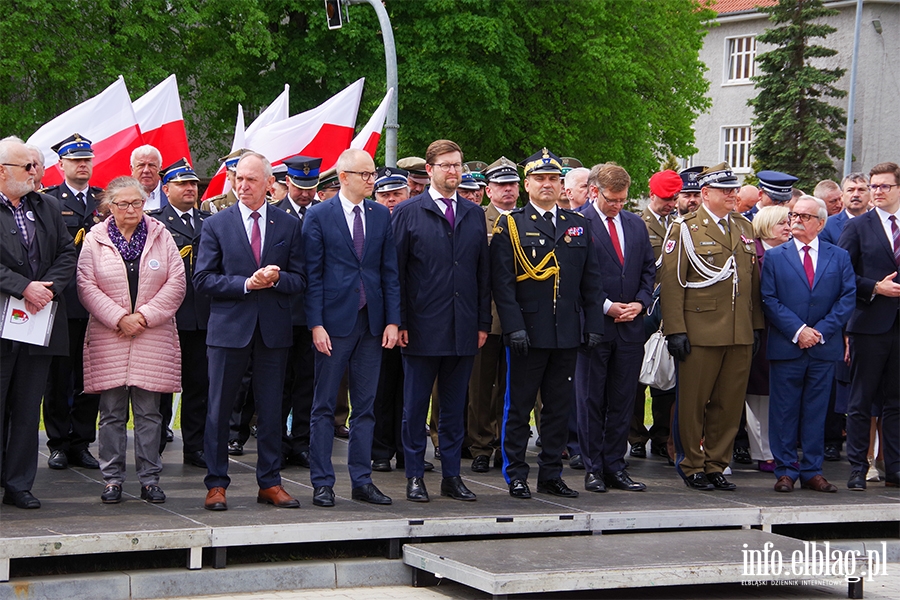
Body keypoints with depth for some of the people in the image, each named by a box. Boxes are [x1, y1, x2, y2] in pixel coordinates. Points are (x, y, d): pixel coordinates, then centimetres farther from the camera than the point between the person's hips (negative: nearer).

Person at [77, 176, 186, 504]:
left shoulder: (160, 236, 7)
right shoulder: (95, 239, 5)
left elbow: (176, 282, 1)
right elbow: (87, 286, -1)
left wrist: (145, 315, -9)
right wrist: (119, 318, -11)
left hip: (153, 336, 0)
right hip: (108, 338, 0)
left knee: (148, 412, 2)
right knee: (112, 413, 2)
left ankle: (149, 479, 7)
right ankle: (112, 479, 9)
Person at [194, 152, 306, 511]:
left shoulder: (289, 226, 7)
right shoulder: (217, 225, 2)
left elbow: (299, 280, 5)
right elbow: (202, 280, -3)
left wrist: (276, 279, -16)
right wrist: (246, 283, -14)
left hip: (274, 330, 2)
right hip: (229, 328, -1)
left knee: (271, 410, 7)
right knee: (219, 410, 2)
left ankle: (270, 483, 16)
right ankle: (216, 484, 10)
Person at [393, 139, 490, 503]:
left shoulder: (474, 214, 11)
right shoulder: (408, 213, -1)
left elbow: (483, 272, 12)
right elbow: (395, 272, -2)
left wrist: (483, 322, 7)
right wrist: (399, 322, -8)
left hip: (463, 330, 4)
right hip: (422, 329, -4)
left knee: (455, 405, 9)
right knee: (415, 405, 3)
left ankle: (452, 476, 16)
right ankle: (415, 476, 11)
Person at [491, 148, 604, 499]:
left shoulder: (578, 225, 12)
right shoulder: (509, 226, -1)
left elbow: (591, 280, 12)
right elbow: (502, 281, -7)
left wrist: (594, 325, 5)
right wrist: (513, 326, -16)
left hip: (568, 335, 4)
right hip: (527, 333, -4)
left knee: (559, 405, 9)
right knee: (519, 405, 2)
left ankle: (551, 475, 17)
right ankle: (516, 475, 10)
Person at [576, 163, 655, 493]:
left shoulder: (636, 225, 12)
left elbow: (649, 268, 15)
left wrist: (640, 302, -1)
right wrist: (607, 306, -14)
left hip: (630, 327, 5)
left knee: (622, 401, 8)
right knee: (591, 400, 2)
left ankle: (615, 466, 15)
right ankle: (593, 468, 9)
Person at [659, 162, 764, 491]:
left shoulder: (744, 228, 15)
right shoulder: (686, 229, -2)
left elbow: (754, 280, 17)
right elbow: (671, 282, -6)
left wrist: (755, 326, 12)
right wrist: (675, 329, -12)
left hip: (740, 335, 5)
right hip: (700, 333, -5)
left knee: (730, 403, 6)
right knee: (693, 403, 2)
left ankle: (716, 465, 17)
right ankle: (691, 466, 13)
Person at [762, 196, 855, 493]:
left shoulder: (839, 257, 9)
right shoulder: (775, 257, 5)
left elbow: (848, 298, 2)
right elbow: (769, 300, -2)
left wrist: (821, 331, -9)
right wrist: (798, 331, -13)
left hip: (824, 347, 1)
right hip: (786, 346, -1)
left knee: (816, 411, 6)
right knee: (784, 411, 2)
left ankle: (812, 472, 13)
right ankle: (785, 471, 9)